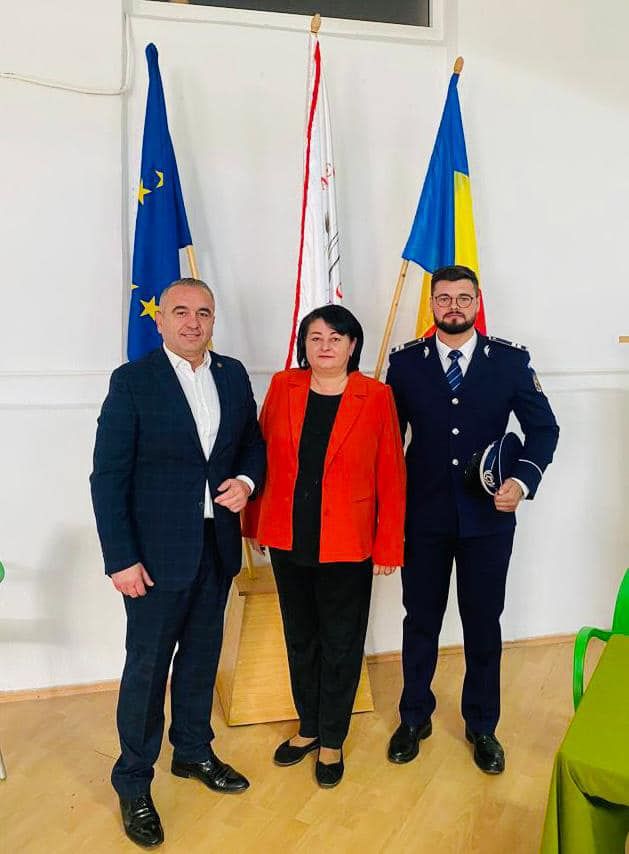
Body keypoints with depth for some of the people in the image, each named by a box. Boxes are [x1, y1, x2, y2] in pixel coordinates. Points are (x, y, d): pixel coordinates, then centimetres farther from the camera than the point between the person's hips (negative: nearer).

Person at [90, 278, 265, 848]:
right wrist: (120, 559, -14)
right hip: (157, 550, -5)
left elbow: (253, 442, 14)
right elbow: (108, 476, -11)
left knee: (202, 655, 20)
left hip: (218, 545, 5)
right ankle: (133, 783, 27)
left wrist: (246, 480, -8)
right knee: (148, 666, 7)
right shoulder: (132, 381, -10)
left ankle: (193, 751, 41)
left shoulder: (233, 375, 4)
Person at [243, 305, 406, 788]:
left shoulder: (376, 397, -8)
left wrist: (389, 546, -7)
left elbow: (391, 476, -6)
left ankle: (332, 741, 33)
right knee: (300, 639, 18)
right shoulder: (283, 386, -1)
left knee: (340, 645, 12)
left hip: (347, 544, -3)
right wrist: (254, 523, 6)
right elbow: (262, 456, 5)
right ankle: (308, 727, 40)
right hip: (288, 540, 3)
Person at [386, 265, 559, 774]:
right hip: (422, 517, 1)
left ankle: (482, 726, 34)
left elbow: (544, 427, 3)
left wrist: (523, 480, -14)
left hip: (489, 518, 0)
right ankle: (414, 718, 35)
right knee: (421, 621, 14)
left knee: (483, 624, 12)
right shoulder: (405, 362, -1)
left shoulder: (511, 360, -3)